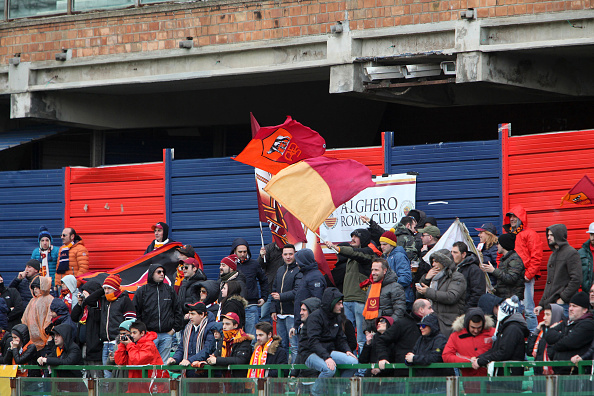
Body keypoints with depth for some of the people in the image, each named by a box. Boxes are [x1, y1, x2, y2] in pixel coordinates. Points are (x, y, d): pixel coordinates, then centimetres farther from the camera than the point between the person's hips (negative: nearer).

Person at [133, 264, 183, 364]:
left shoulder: (170, 290, 12)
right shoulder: (142, 291, 4)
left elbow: (178, 311, 15)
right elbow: (135, 312, 5)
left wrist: (174, 328, 7)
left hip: (167, 334, 2)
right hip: (149, 333, -2)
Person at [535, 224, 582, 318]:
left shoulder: (571, 253, -7)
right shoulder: (553, 255, 21)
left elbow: (576, 280, -15)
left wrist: (563, 298, -16)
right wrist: (541, 304, 18)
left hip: (564, 304, -9)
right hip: (550, 303, 9)